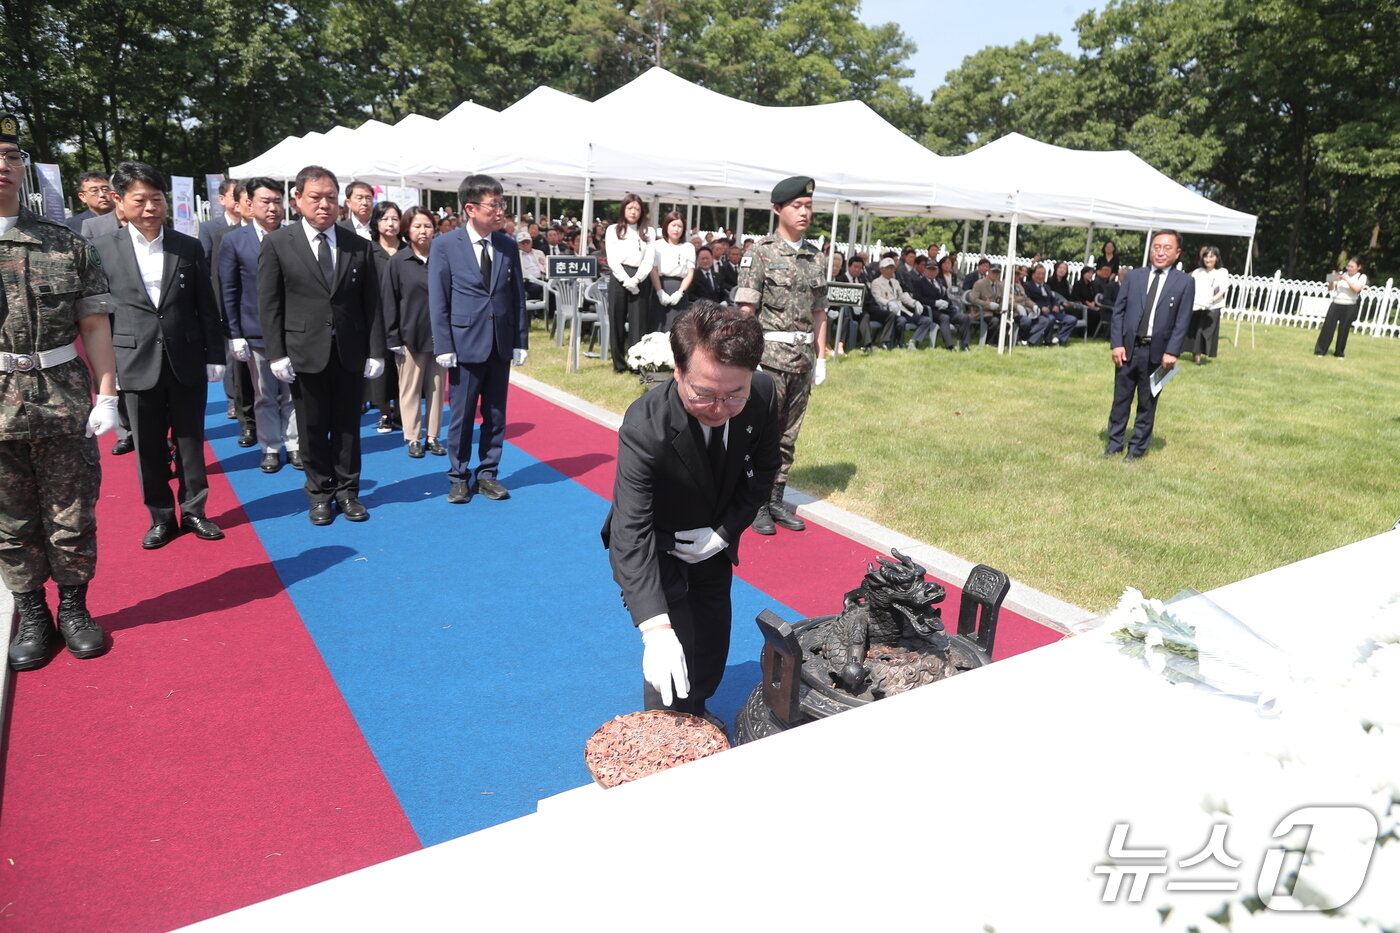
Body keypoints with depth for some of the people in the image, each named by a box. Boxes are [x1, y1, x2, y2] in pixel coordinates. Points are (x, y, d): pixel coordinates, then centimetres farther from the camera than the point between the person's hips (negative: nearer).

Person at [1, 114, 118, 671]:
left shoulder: (68, 245, 5)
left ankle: (74, 608, 26)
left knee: (73, 518, 9)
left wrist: (106, 395, -3)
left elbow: (94, 324, 4)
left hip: (65, 404, 0)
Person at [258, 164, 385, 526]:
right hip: (305, 353, -1)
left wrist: (376, 350, -1)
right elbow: (269, 304, -1)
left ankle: (347, 491, 22)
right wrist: (277, 353, -8)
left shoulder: (358, 245, 5)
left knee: (348, 426, 10)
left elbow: (371, 303, 4)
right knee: (312, 429, 7)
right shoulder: (277, 244, 0)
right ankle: (320, 494, 20)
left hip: (351, 352, 2)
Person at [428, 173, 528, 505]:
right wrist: (444, 347, -9)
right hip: (466, 343, -3)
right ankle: (459, 478, 18)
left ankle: (487, 475, 22)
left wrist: (521, 340, 2)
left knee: (495, 414, 10)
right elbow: (438, 301, -4)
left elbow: (518, 296, 6)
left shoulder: (508, 246, 5)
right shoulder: (445, 245, -4)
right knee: (462, 415, 5)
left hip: (501, 343, 3)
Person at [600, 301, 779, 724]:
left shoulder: (764, 395, -26)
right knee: (674, 653, -12)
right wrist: (656, 629, -54)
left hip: (711, 543, 5)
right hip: (654, 546, -4)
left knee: (712, 644, 17)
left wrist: (724, 533, -17)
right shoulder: (644, 426, -40)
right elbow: (631, 534, -44)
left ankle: (696, 711, 44)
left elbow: (763, 470, -7)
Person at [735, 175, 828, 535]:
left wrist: (821, 356, 11)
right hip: (769, 355, -5)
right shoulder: (761, 253, -5)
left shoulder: (816, 258, 12)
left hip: (803, 358, 5)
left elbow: (819, 312, 15)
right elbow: (746, 310, -9)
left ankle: (776, 499, 22)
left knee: (788, 434, 11)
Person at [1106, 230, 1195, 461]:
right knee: (1121, 399, 8)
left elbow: (1182, 321, -4)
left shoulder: (1185, 282, 0)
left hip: (1157, 352, -1)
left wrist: (1171, 352, -12)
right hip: (1128, 348, 2)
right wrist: (1117, 344, -5)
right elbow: (1118, 311, 4)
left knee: (1147, 403, 7)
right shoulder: (1134, 276, 6)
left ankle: (1137, 448, 18)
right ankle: (1114, 443, 20)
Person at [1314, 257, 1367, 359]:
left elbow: (1356, 289, -12)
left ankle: (1340, 352, 14)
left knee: (1344, 330, 3)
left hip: (1349, 306, -2)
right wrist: (1332, 280, -10)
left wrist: (1347, 279, -14)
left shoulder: (1361, 277, 4)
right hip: (1336, 304, 2)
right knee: (1328, 326, -3)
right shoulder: (1341, 273, 10)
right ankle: (1320, 350, 1)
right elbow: (1330, 287, 8)